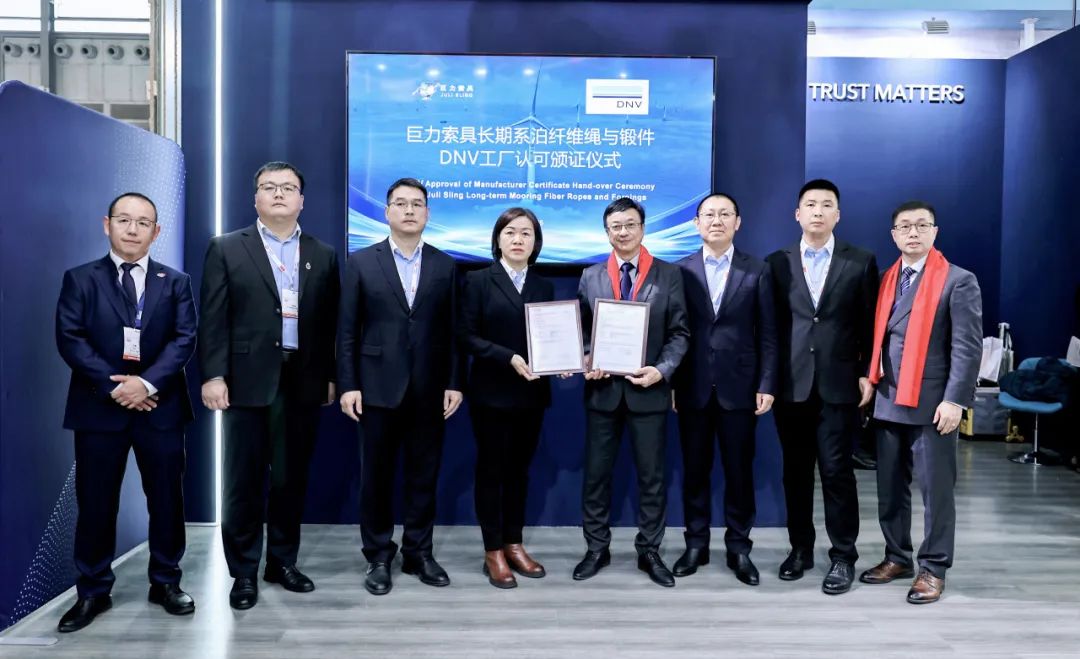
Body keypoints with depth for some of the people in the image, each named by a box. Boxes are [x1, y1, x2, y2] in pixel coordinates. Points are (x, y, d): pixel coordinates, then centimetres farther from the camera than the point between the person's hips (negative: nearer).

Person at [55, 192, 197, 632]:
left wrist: (147, 383, -17)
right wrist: (113, 385, -15)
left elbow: (184, 340, -3)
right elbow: (70, 340, -5)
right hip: (99, 407, -1)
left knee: (166, 500, 7)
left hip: (159, 407, 1)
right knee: (95, 503, 6)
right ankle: (93, 592, 18)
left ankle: (165, 583, 21)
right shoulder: (80, 279, 5)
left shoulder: (175, 282, 8)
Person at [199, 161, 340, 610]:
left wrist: (331, 376, 5)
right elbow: (213, 319, -1)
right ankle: (244, 572, 15)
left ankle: (283, 562, 24)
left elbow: (330, 321, 10)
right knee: (244, 481, 3)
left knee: (292, 479, 10)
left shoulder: (323, 255, 11)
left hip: (303, 381, 3)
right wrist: (213, 375, -9)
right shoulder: (227, 249, 4)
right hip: (248, 381, -2)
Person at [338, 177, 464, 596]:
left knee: (424, 475, 8)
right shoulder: (361, 262, 2)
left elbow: (453, 330, 5)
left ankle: (418, 553, 22)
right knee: (377, 475, 6)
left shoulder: (445, 265, 7)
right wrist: (348, 385, -6)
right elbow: (347, 330, 0)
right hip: (379, 387, -1)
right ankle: (378, 557, 19)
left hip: (429, 390, 2)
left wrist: (454, 383, -1)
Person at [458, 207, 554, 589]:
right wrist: (508, 358, -19)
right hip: (492, 393, -4)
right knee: (491, 471, 4)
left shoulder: (544, 287, 11)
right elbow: (467, 336, -9)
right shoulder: (478, 281, -2)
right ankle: (493, 552, 13)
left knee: (519, 471, 12)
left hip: (531, 394, 4)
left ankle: (514, 545, 23)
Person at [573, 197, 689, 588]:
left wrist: (662, 369, -15)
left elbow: (679, 333, -1)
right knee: (596, 474, 7)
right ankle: (597, 549, 22)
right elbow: (580, 330, 9)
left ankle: (649, 552, 21)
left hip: (648, 390, -1)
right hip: (603, 390, 2)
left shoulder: (668, 275, 1)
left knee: (651, 476, 7)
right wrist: (586, 361, -10)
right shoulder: (591, 277, 7)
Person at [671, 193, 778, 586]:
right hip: (693, 387, 1)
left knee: (739, 470, 6)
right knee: (695, 469, 8)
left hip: (739, 386, 0)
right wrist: (671, 382, -3)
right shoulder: (681, 271, 4)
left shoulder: (757, 271, 3)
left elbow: (767, 333, 1)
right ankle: (696, 544, 21)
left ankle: (739, 547, 18)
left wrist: (766, 385, -5)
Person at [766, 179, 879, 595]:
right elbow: (770, 325, 6)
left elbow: (869, 324, 3)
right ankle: (800, 548, 23)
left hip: (839, 385, -2)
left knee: (836, 471, 0)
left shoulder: (860, 262, 4)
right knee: (795, 471, 10)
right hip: (791, 385, 2)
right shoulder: (777, 263, 7)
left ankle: (843, 557, 12)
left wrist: (867, 374, -3)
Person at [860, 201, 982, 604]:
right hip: (888, 400, 6)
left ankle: (933, 568, 14)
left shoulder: (958, 281, -5)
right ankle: (897, 557, 26)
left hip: (931, 402, -6)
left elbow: (968, 346, -10)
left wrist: (955, 399, -16)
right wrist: (873, 383, 6)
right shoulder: (887, 280, 12)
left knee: (935, 488, 2)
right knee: (890, 487, 12)